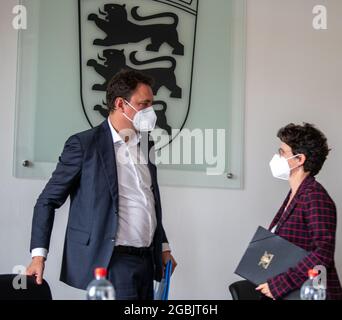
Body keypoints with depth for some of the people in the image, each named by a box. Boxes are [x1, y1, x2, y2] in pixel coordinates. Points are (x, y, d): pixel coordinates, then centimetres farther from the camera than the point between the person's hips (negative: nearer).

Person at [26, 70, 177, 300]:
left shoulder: (147, 147, 13)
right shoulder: (84, 144, -7)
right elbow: (48, 200, -4)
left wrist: (163, 247, 19)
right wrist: (39, 255, -11)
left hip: (146, 261, 7)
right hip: (111, 261, -6)